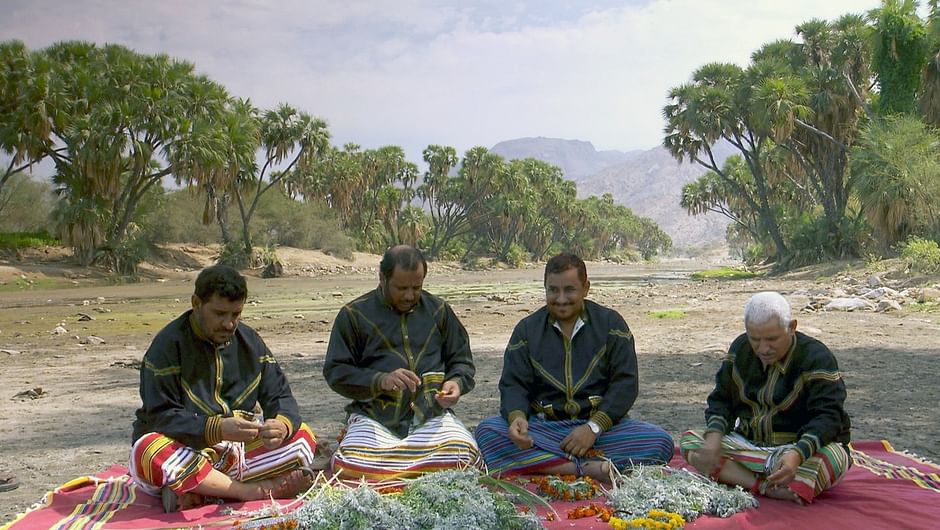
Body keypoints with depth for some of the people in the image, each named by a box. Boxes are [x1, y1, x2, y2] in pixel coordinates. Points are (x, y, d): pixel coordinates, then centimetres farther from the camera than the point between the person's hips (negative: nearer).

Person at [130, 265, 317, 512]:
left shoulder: (249, 341, 4)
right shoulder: (168, 344, -12)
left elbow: (280, 396, 0)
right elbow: (160, 416, -19)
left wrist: (283, 425, -25)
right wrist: (216, 429, -36)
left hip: (237, 451, 5)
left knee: (303, 437, -15)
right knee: (149, 454, -37)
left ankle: (191, 491, -24)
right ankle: (252, 491, -25)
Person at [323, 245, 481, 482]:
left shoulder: (439, 310, 13)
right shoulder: (354, 314, 5)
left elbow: (462, 361, 19)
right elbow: (335, 372, 1)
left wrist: (457, 383, -4)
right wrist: (380, 380, -15)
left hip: (430, 415, 2)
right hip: (374, 416, -2)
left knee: (463, 455, -29)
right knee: (349, 466, -31)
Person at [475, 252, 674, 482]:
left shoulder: (610, 323, 6)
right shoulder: (527, 329, 9)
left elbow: (625, 383, -1)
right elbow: (513, 384, 2)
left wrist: (593, 427, -16)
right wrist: (516, 417, -22)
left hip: (602, 424, 0)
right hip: (542, 427, 1)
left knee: (661, 442, -26)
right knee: (486, 431, -27)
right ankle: (588, 467, -34)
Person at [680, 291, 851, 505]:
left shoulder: (817, 358, -15)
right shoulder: (740, 349, 1)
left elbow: (827, 416, -23)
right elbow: (721, 399, 7)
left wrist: (798, 454, -41)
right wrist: (715, 435, -15)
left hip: (804, 449, -5)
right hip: (747, 445, 5)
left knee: (832, 456, -37)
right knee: (689, 441, -17)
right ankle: (768, 489, -29)